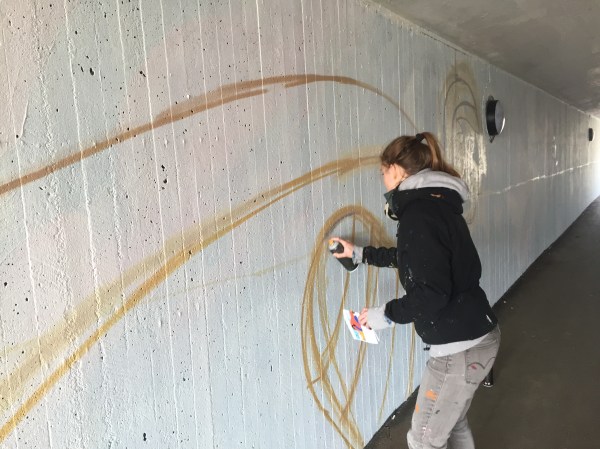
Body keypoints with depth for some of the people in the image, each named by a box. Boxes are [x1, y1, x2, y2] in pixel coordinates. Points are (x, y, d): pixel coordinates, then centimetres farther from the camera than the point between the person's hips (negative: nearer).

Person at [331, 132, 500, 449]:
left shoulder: (418, 214, -21)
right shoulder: (436, 203, 9)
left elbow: (431, 293, -27)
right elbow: (410, 257, 24)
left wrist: (387, 314, -12)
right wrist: (361, 254, 28)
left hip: (460, 348, -10)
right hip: (475, 336, 10)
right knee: (453, 423, 27)